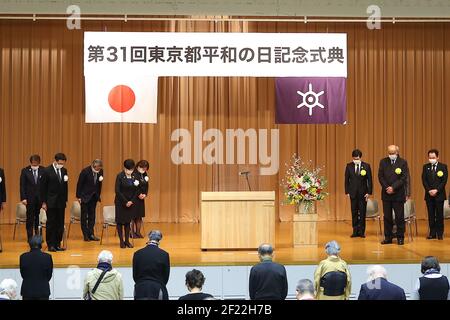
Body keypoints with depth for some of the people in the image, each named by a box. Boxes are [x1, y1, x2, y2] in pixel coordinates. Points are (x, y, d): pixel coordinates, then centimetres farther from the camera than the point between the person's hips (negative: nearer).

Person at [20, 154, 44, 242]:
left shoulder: (43, 170, 0)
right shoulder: (25, 171, -1)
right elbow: (22, 185, -1)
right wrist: (23, 198, -8)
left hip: (41, 198, 1)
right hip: (30, 198, -1)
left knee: (39, 219, 4)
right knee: (30, 220, 3)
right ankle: (30, 239, 8)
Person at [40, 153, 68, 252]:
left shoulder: (64, 170, 8)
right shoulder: (47, 171, -7)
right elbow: (43, 188, -6)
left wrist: (65, 199, 9)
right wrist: (44, 202, -9)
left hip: (61, 202, 5)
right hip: (51, 202, -5)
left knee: (60, 224, 5)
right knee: (51, 224, 0)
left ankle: (57, 244, 13)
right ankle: (51, 245, 7)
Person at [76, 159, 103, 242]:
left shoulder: (100, 171, -2)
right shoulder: (85, 171, -16)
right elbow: (79, 184, -10)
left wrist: (98, 195, 5)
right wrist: (78, 197, -10)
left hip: (94, 197, 5)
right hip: (85, 196, -5)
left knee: (92, 216, 8)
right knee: (84, 216, 1)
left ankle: (91, 234, 13)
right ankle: (85, 235, 5)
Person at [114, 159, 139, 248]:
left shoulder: (135, 177, 0)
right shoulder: (120, 176, -11)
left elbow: (137, 190, 4)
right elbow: (117, 191, -14)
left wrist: (131, 201, -8)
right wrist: (125, 201, -15)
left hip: (131, 202, 3)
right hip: (120, 202, -3)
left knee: (128, 221, 8)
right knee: (120, 221, 2)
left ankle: (127, 240, 14)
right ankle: (121, 241, 9)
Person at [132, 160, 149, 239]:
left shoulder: (144, 175, 11)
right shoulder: (134, 174, -13)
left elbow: (146, 186, 12)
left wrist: (145, 194, -3)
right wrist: (139, 194, -16)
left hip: (141, 198, 7)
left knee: (140, 216, 9)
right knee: (133, 216, -4)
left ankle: (138, 232, 16)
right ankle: (132, 232, 2)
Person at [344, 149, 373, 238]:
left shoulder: (366, 166, -1)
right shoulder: (349, 166, 2)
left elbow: (369, 180, 0)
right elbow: (347, 180, 5)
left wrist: (369, 192, -6)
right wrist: (347, 191, -1)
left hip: (363, 193, -1)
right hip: (353, 193, 1)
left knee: (362, 213, 2)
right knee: (354, 213, 5)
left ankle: (362, 231, 10)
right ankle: (355, 231, 12)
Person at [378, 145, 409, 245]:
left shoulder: (403, 162, -2)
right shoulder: (383, 162, 7)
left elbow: (404, 178, -9)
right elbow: (380, 176, 2)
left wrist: (393, 187, -15)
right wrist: (386, 188, -10)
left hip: (398, 194, -3)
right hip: (386, 193, 3)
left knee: (399, 217, 1)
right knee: (387, 217, 6)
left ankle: (400, 237, 9)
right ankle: (388, 237, 13)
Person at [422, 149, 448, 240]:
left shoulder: (443, 167, 1)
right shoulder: (425, 167, 8)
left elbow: (444, 181, -6)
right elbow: (424, 180, 2)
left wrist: (436, 190, -15)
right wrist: (429, 190, -11)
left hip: (439, 194, -2)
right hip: (429, 195, 2)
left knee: (439, 215, 0)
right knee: (431, 215, 4)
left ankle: (440, 233, 5)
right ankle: (432, 233, 8)